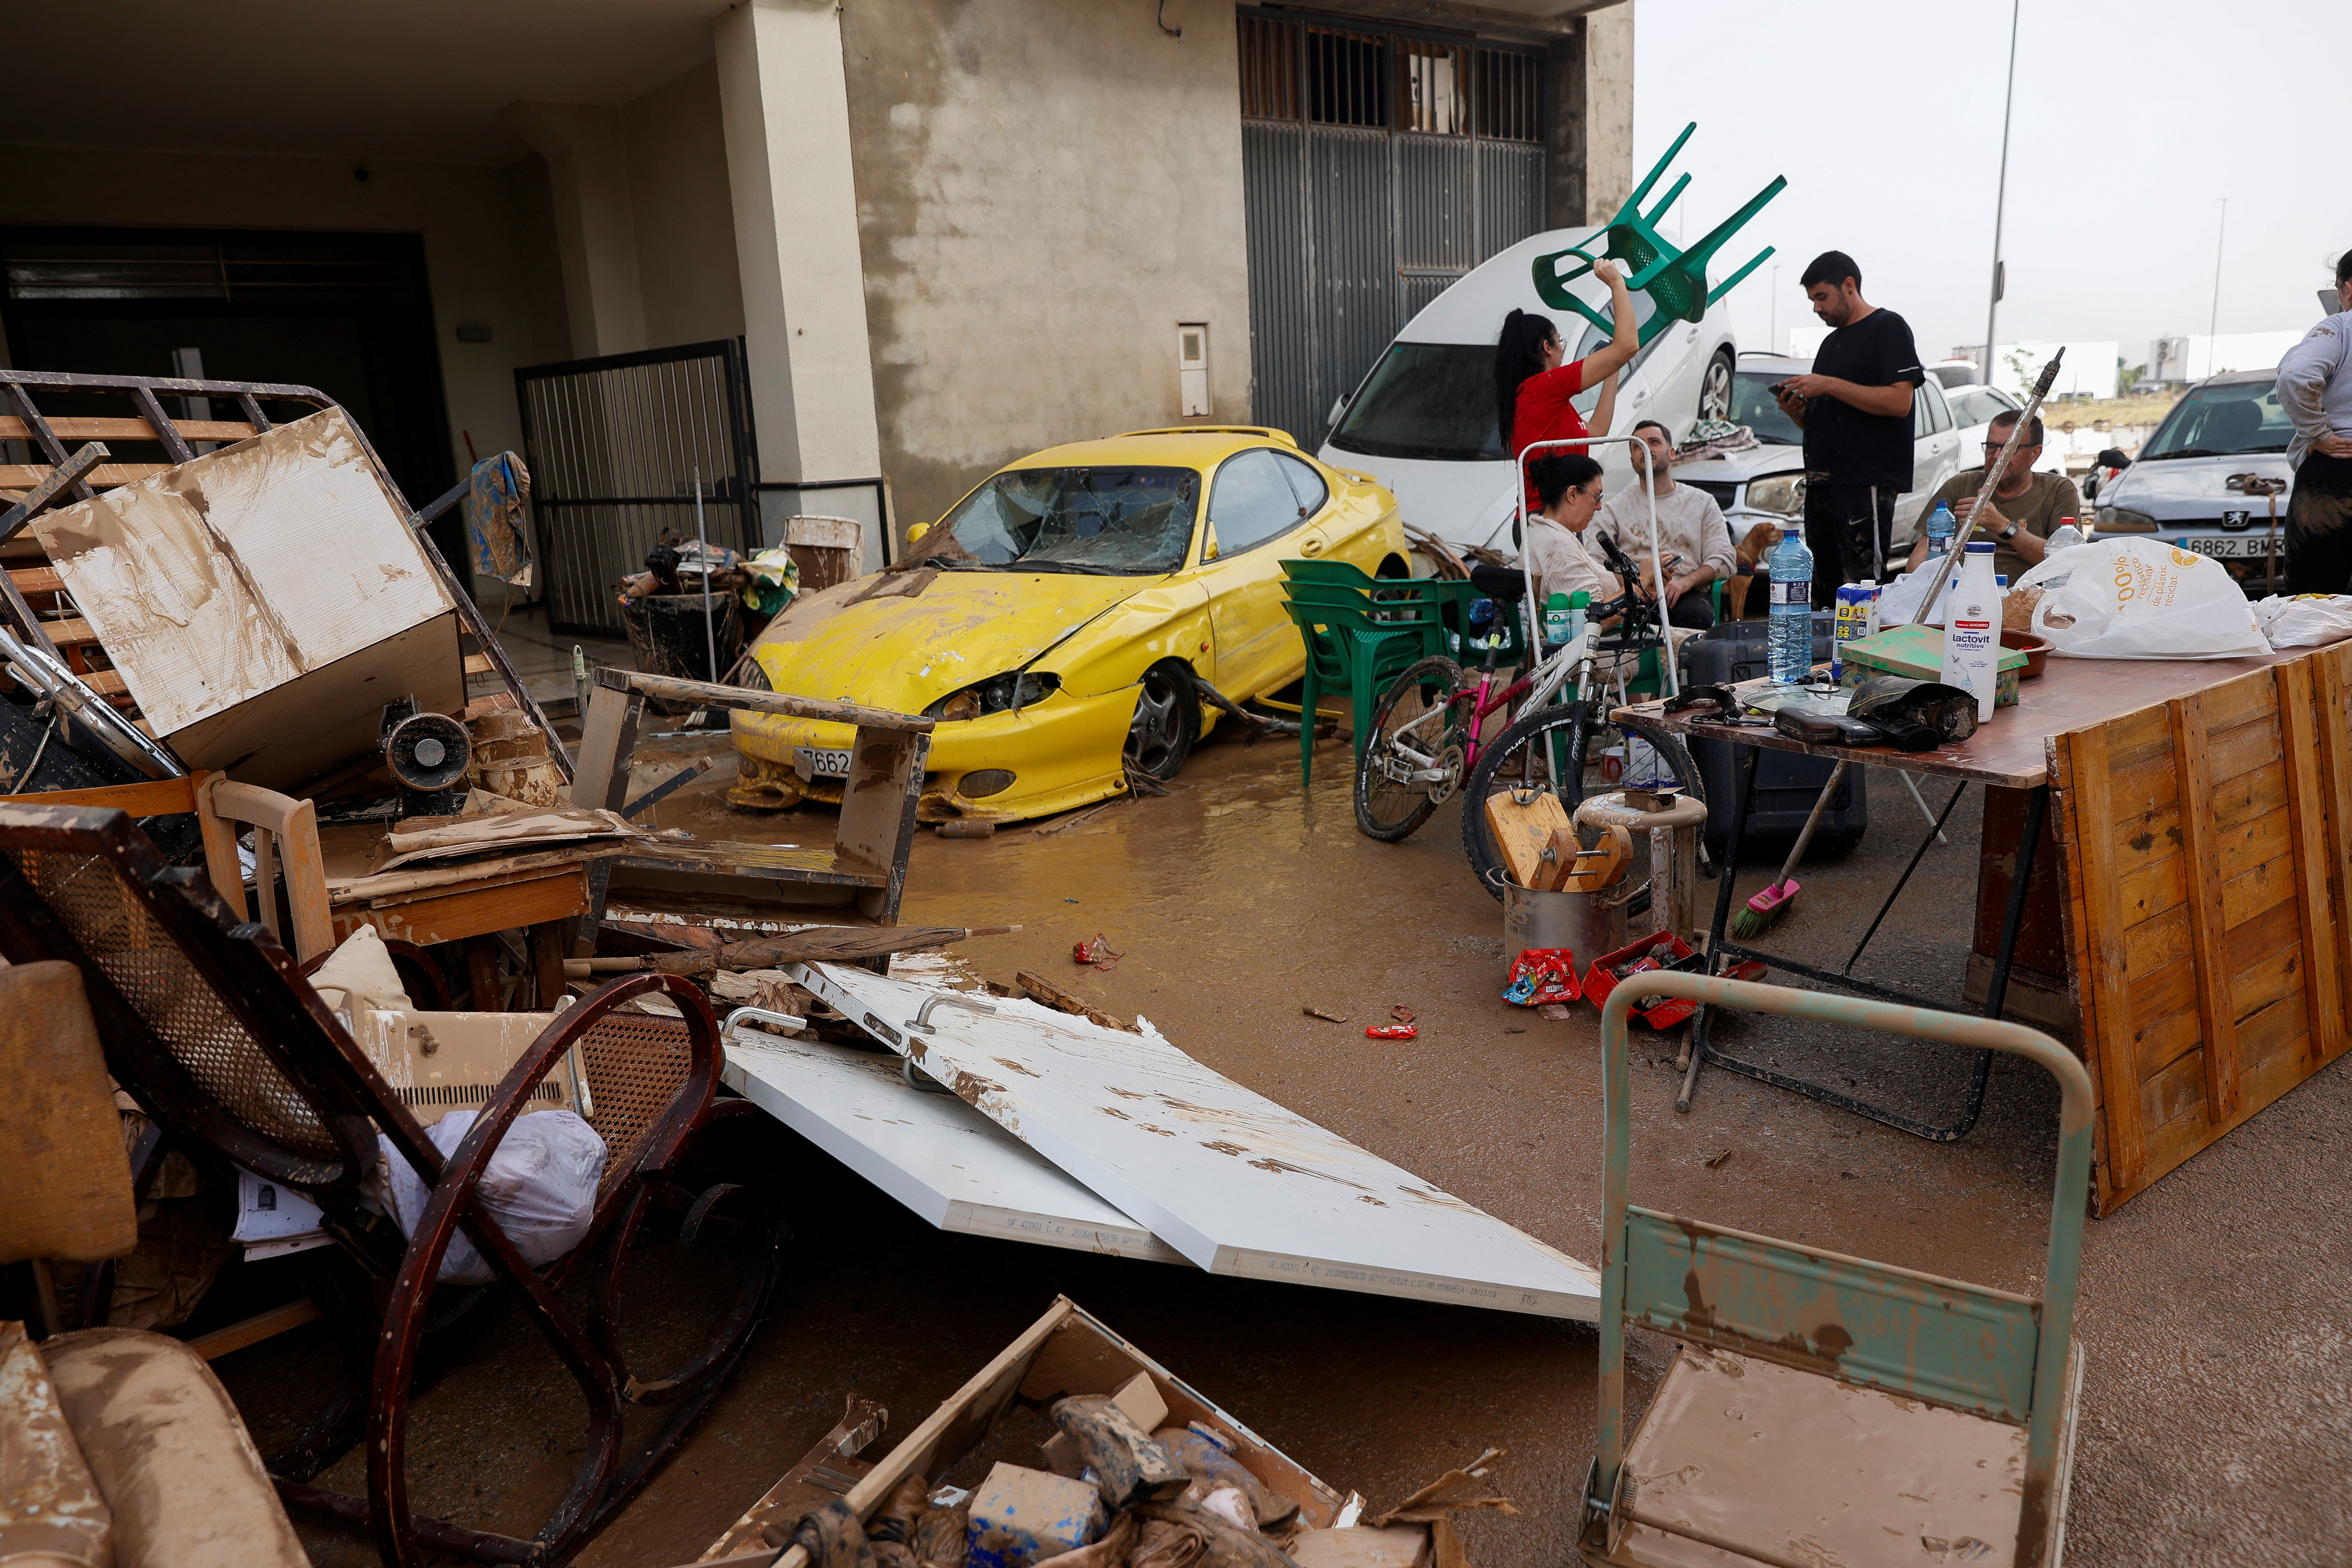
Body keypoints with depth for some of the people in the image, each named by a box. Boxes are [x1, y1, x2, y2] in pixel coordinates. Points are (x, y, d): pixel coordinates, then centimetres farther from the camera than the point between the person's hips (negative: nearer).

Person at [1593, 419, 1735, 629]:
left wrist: (1686, 582, -12)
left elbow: (1723, 559, 10)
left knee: (1700, 616, -36)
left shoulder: (1702, 503, 20)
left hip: (1684, 595, 1)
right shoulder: (1615, 507, 17)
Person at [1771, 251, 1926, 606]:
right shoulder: (1831, 342, 24)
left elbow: (1899, 401, -15)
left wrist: (1828, 385, -15)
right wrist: (1797, 410, 5)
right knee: (1823, 597, 6)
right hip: (1821, 482, 8)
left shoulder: (1889, 327, -1)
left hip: (1867, 485, -8)